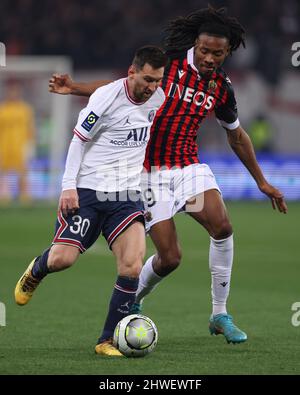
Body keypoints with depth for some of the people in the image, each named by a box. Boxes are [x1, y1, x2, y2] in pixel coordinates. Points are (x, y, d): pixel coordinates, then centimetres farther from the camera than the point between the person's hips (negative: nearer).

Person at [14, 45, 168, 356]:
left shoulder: (159, 99, 4)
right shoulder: (105, 97, -14)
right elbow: (79, 140, -7)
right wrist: (69, 186, -13)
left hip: (127, 196, 4)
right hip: (87, 190, -4)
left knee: (132, 266, -15)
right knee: (62, 258, -12)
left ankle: (108, 341, -3)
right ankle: (36, 271, 28)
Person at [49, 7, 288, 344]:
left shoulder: (221, 87, 2)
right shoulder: (169, 62, -9)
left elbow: (236, 136, 17)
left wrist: (261, 181, 22)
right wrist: (75, 87, -12)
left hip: (189, 166, 3)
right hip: (151, 170, -3)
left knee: (222, 227, -22)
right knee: (169, 259, -8)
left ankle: (220, 316, -7)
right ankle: (132, 301, 26)